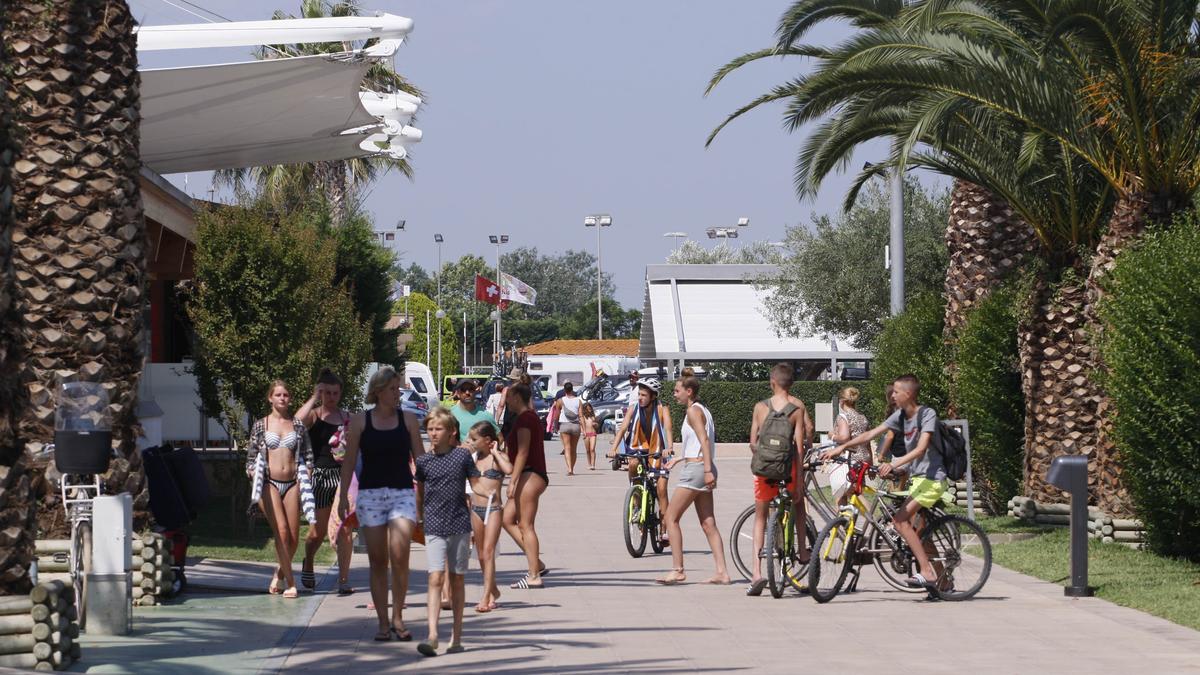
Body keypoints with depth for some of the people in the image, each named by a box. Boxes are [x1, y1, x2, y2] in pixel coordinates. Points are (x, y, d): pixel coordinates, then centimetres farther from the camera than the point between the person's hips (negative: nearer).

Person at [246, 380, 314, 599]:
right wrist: (254, 476, -6)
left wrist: (306, 479, 2)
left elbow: (308, 454, 13)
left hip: (292, 483, 2)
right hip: (270, 482, -2)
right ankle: (290, 583, -10)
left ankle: (280, 574, 24)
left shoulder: (297, 425, 10)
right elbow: (251, 456, 8)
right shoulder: (261, 425, 6)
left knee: (293, 537, 0)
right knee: (281, 532, -13)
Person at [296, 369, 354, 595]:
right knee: (318, 531, 6)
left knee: (344, 529, -8)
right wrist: (313, 399, -16)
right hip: (320, 475, -2)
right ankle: (307, 565, 36)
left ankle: (344, 579, -5)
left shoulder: (347, 417, 12)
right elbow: (297, 421, -23)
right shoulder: (314, 415, 1)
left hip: (343, 474, 2)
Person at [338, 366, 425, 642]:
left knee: (399, 556, -14)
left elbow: (420, 457, 10)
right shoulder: (359, 422, 4)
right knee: (377, 561, 2)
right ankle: (383, 622, 9)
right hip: (370, 494, 0)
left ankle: (397, 617, 0)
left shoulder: (408, 419, 6)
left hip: (403, 493, 0)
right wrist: (343, 496, 1)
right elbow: (349, 461, 6)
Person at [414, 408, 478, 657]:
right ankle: (432, 635, -18)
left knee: (456, 579, 9)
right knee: (435, 579, -11)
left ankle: (456, 636, 17)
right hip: (434, 527, 0)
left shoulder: (462, 456, -1)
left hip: (459, 524, 0)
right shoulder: (423, 461, 3)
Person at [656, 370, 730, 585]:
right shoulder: (702, 410, 19)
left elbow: (704, 440, -19)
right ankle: (722, 572, 1)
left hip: (696, 469, -10)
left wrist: (708, 470, -26)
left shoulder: (693, 411, -9)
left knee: (671, 518, -4)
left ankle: (678, 570, -6)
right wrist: (678, 460, 27)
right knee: (708, 524, 7)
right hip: (703, 469, 10)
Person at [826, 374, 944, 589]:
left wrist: (894, 464, -39)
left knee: (900, 519, -20)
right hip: (917, 477, 9)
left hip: (932, 478, -9)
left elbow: (921, 449, -27)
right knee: (920, 531, 10)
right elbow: (870, 434, 8)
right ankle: (942, 578, 16)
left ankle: (926, 571, -20)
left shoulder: (927, 414, -15)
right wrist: (841, 448, -1)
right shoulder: (901, 416, 8)